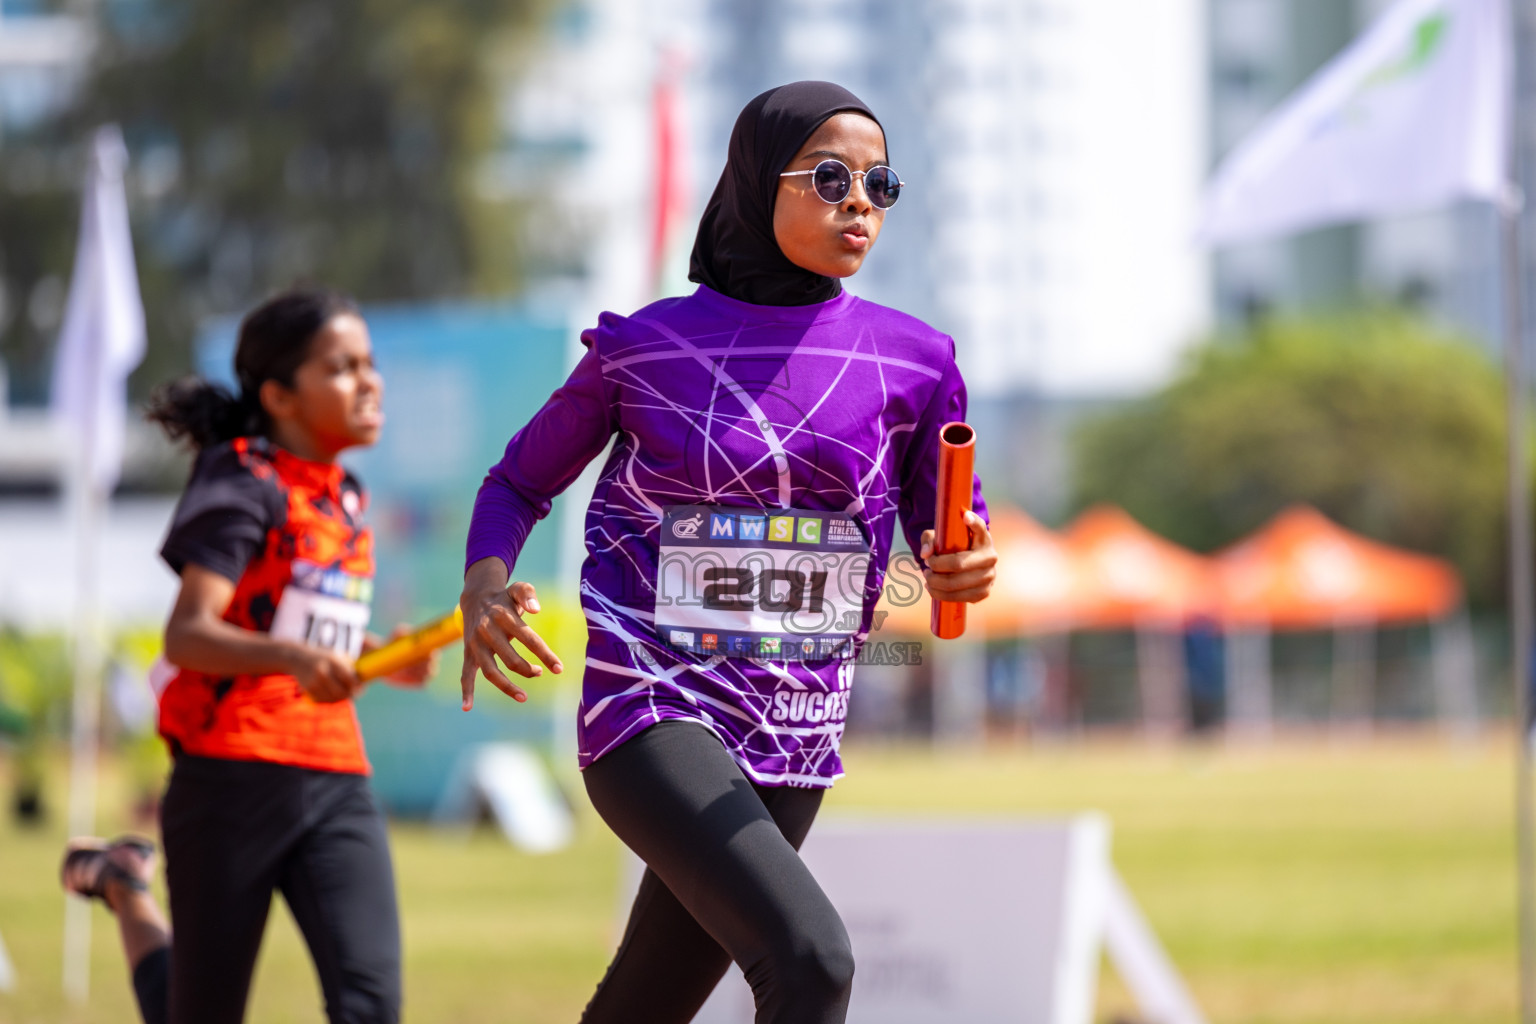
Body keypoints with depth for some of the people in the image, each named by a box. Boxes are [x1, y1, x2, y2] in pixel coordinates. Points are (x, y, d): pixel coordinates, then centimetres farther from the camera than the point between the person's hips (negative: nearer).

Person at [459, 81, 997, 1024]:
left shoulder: (910, 361, 4)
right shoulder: (643, 347, -1)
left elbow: (948, 531, 9)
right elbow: (520, 484, 11)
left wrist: (965, 572, -16)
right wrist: (484, 588, -10)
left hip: (794, 738, 4)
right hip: (652, 715, -4)